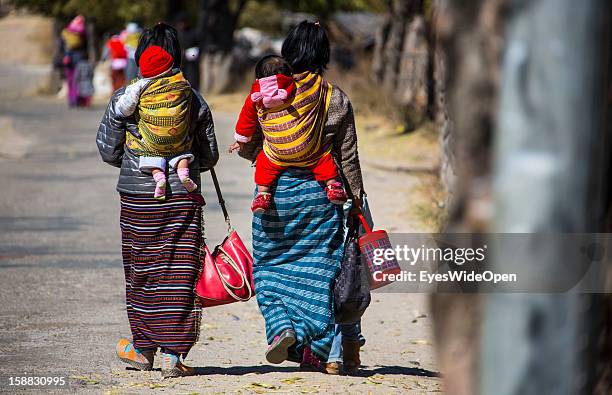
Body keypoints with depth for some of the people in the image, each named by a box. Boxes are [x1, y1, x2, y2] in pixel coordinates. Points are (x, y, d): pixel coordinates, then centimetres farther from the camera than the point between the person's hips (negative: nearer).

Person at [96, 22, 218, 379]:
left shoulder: (124, 98, -4)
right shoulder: (195, 100, 0)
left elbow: (108, 151, 3)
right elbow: (209, 156, 7)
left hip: (138, 197, 0)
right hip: (184, 198, 0)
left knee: (142, 272, 12)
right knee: (180, 274, 2)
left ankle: (143, 349, 21)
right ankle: (173, 354, -1)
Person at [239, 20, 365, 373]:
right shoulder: (338, 99, -2)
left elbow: (246, 147, 0)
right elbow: (348, 158, 2)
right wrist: (356, 199, 12)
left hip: (276, 189, -1)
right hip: (321, 194, 1)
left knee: (271, 265, 13)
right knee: (318, 270, 7)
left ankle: (282, 327, -8)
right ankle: (314, 348, 8)